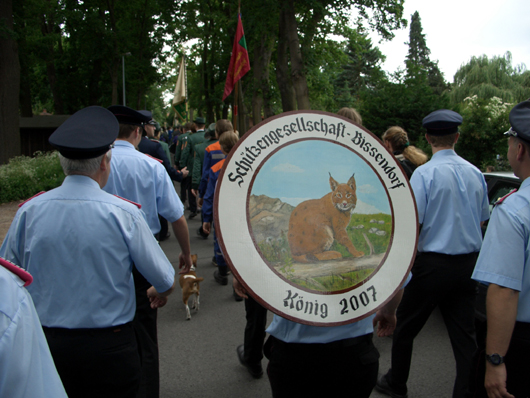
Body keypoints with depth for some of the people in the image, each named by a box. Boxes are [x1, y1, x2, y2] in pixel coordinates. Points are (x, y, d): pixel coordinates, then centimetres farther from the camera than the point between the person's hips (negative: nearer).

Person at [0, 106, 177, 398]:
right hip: (109, 346, -3)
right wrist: (159, 293, 16)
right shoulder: (124, 214, -16)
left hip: (44, 342, 3)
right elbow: (165, 281, -8)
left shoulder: (29, 211, -8)